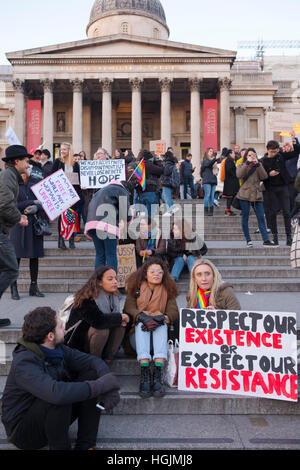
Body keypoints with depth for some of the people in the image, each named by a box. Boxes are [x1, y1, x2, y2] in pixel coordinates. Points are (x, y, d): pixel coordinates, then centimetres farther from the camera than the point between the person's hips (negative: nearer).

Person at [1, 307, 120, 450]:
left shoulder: (58, 349, -4)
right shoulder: (24, 362, -29)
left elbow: (92, 360, -5)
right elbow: (55, 392, -45)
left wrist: (108, 384, -27)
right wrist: (100, 386, -37)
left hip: (54, 417, 8)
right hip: (23, 430, -8)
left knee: (91, 375, -10)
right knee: (60, 397, -36)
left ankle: (85, 445, -6)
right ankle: (60, 447, -12)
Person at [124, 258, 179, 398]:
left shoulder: (167, 290, 11)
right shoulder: (136, 288, 9)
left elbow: (174, 312, -2)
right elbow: (129, 308, -5)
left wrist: (160, 318, -23)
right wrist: (144, 317, -24)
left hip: (160, 326, 1)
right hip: (139, 327, 0)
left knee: (161, 324, -31)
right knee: (141, 324, -32)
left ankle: (158, 373, -46)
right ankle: (144, 373, -47)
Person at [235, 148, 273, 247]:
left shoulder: (259, 166, 15)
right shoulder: (242, 165, 9)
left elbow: (264, 177, -3)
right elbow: (239, 175, -14)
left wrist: (258, 164, -9)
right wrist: (247, 163, -16)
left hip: (257, 195, 2)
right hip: (245, 195, -2)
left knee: (261, 218, -2)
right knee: (245, 218, 1)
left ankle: (266, 240, -1)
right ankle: (248, 240, 9)